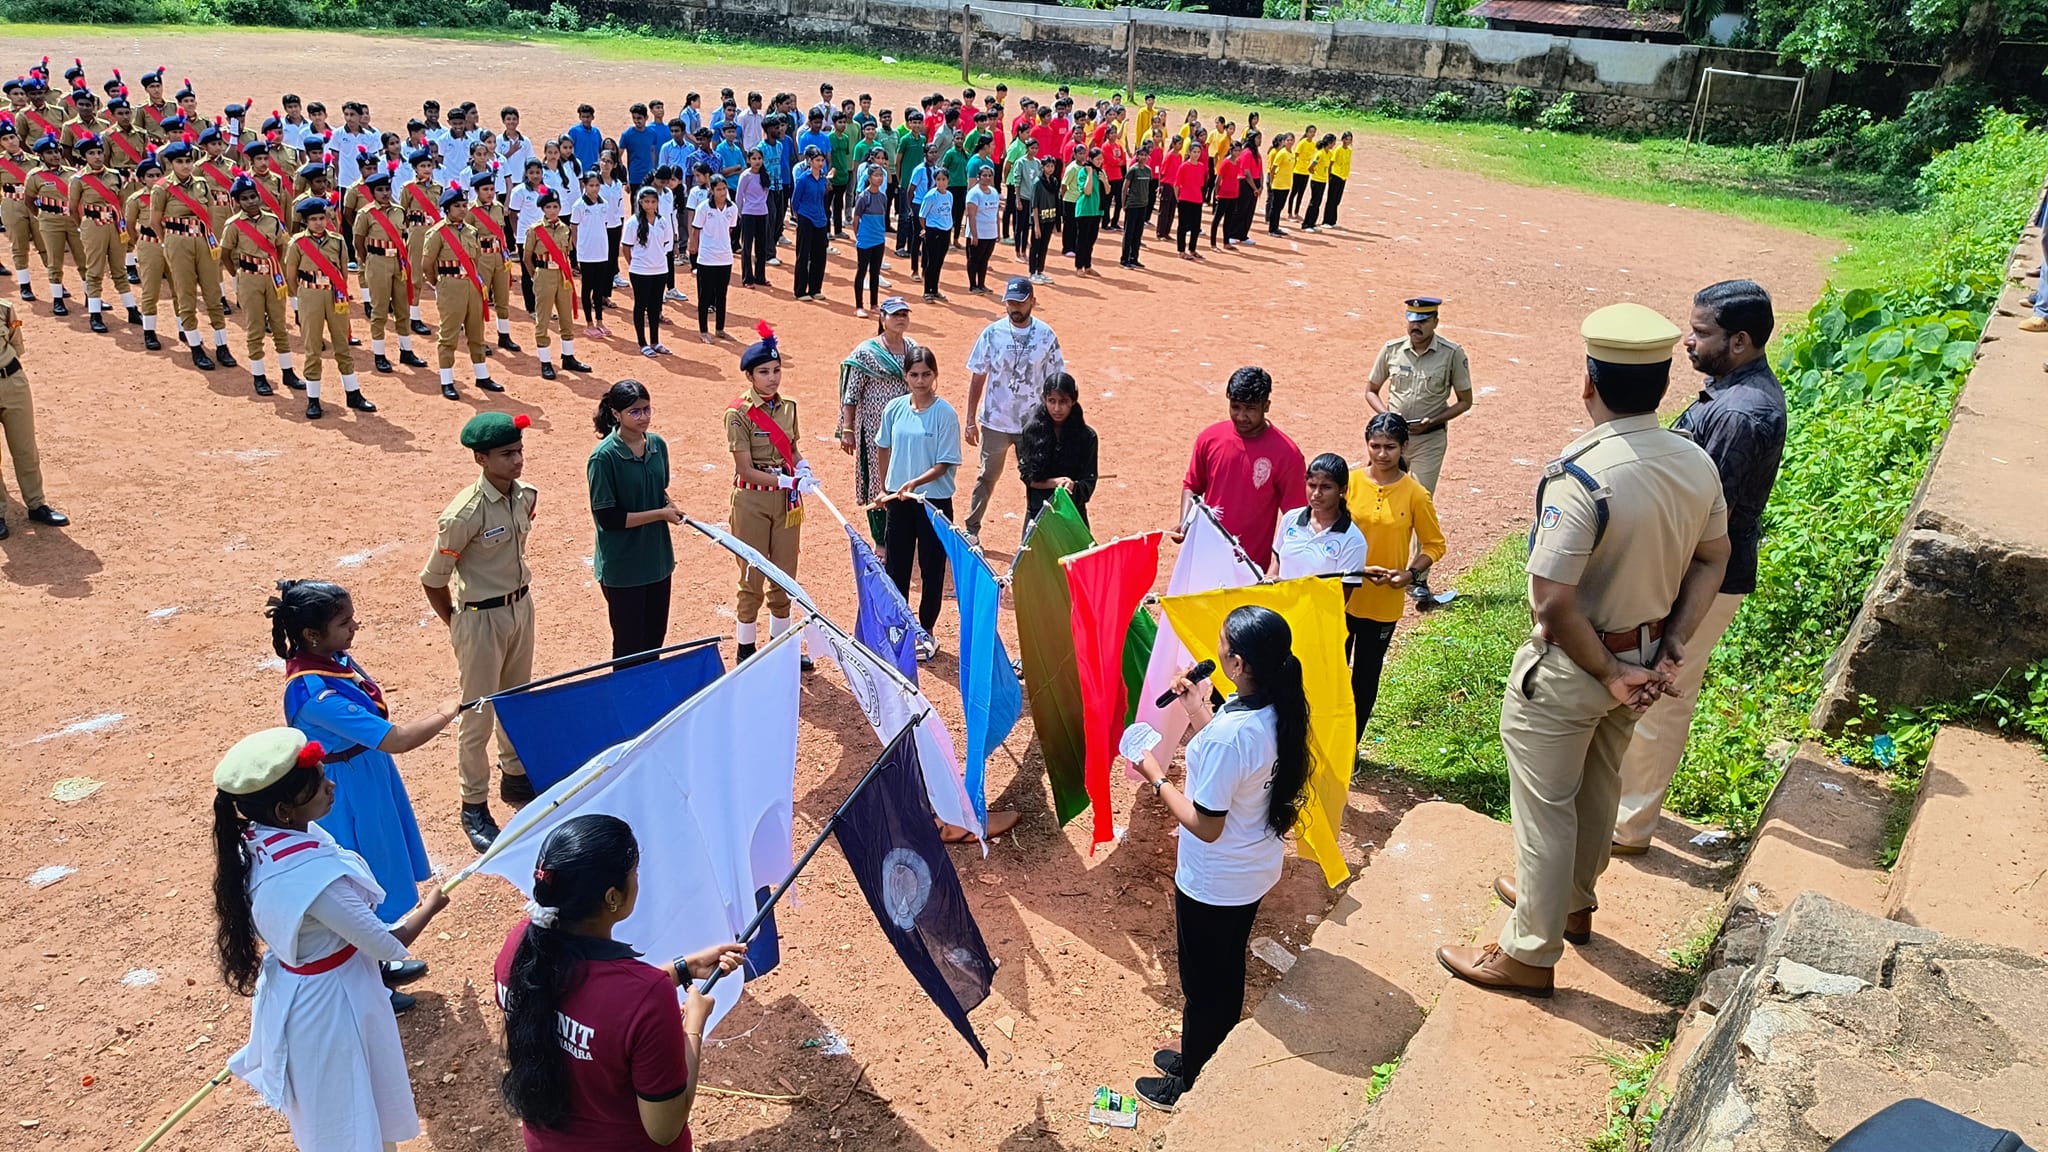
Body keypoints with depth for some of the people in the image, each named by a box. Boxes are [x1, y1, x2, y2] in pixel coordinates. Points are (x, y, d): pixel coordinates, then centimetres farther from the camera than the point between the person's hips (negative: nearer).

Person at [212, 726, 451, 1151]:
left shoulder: (254, 842, -11)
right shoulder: (315, 874, -35)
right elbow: (388, 945, -23)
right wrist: (429, 906, -5)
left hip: (291, 992, 8)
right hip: (330, 1004, -8)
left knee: (326, 1114, 30)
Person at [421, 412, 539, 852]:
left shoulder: (526, 495, -4)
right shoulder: (464, 513, -25)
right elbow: (433, 579, -15)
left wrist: (515, 594, 16)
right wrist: (458, 626, -4)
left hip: (521, 605, 7)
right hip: (481, 617, -7)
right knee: (478, 713, 5)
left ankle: (515, 777, 42)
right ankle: (474, 806, 20)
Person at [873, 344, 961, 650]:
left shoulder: (945, 414, -12)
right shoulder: (894, 409, 0)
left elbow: (944, 464, -14)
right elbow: (883, 449, 14)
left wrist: (915, 483, -26)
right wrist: (886, 488, 15)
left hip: (934, 500, -4)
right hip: (898, 498, 4)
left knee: (932, 568, 6)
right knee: (895, 564, 12)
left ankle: (926, 633, 20)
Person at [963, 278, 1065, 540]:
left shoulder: (1046, 335, -7)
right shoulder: (992, 333, -7)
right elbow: (977, 378, -1)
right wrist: (971, 420, -1)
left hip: (1033, 423, 0)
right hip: (995, 421, 0)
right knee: (988, 476, 15)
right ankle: (971, 529, 29)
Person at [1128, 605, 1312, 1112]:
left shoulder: (1228, 734, -36)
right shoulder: (1278, 709, -10)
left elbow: (1206, 825, -27)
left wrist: (1155, 776, -17)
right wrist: (1197, 708, 3)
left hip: (1213, 884, -8)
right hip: (1256, 871, 8)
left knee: (1203, 982, 16)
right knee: (1227, 970, 27)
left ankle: (1192, 1084, 38)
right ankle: (1210, 1059, 49)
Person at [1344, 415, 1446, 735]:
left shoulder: (1415, 494, -7)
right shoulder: (1349, 482, -6)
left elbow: (1434, 545, 2)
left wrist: (1411, 573, -16)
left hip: (1383, 603, 0)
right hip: (1341, 595, 1)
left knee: (1366, 678, 12)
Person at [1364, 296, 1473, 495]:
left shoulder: (1452, 353, -8)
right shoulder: (1391, 349, -1)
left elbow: (1465, 401, -2)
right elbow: (1371, 390, 10)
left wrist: (1431, 422, -16)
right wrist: (1386, 415, -11)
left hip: (1430, 440, -3)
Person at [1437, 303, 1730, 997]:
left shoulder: (1580, 478, -30)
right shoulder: (1697, 464, -6)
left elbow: (1552, 604, -30)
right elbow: (1713, 560, 5)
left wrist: (1608, 674, -16)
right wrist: (1672, 650, 2)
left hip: (1569, 669, -7)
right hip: (1646, 658, 8)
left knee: (1545, 806, 9)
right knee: (1598, 788, 27)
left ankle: (1530, 953, 24)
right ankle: (1573, 900, 49)